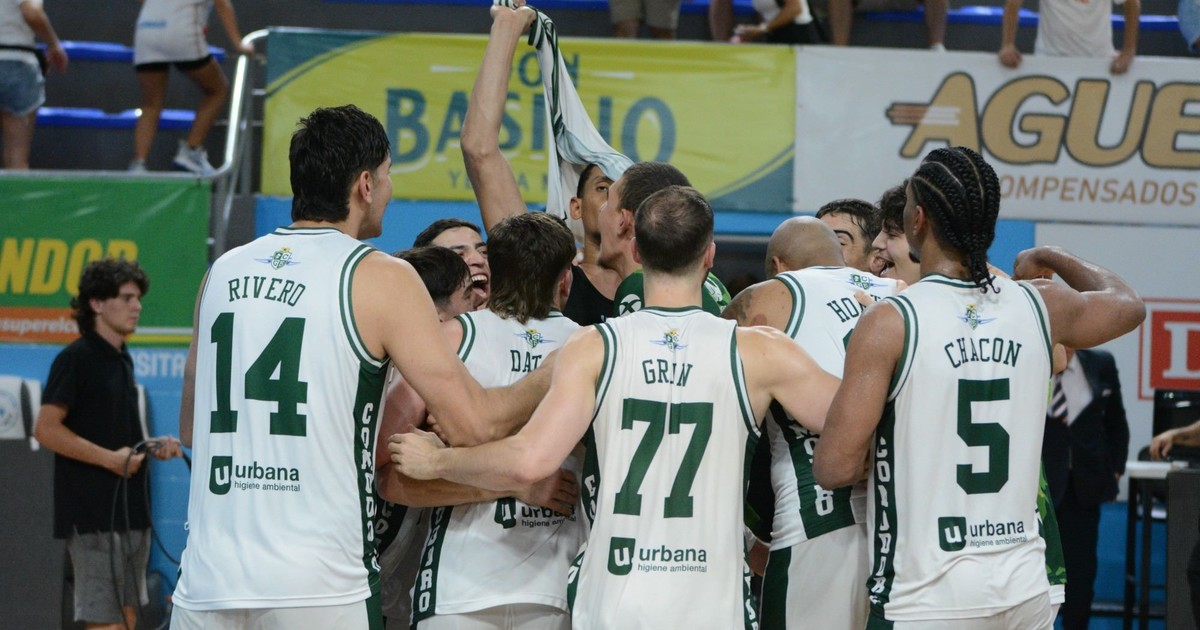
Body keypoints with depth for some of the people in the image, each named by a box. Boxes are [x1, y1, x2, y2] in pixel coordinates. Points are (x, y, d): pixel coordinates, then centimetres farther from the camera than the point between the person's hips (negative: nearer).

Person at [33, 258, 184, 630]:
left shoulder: (122, 360, 17)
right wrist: (110, 458, -19)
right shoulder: (76, 358, -10)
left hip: (130, 512, 9)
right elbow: (47, 429, -16)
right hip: (93, 516, -9)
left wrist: (152, 447, 7)